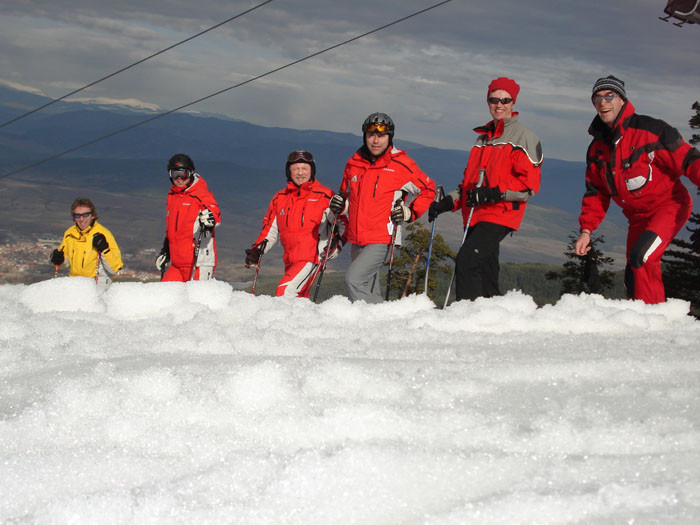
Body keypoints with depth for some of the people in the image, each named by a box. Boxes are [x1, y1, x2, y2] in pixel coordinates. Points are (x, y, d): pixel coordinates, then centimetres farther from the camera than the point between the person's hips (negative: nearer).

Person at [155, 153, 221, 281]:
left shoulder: (201, 195, -5)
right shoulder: (172, 196, 18)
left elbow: (216, 215, -21)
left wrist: (210, 219, -44)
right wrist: (165, 251, 31)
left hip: (199, 261, -7)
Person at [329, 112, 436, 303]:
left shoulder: (402, 164, -5)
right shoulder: (354, 163, 9)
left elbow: (428, 189, 7)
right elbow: (346, 192, 26)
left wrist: (410, 212, -5)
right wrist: (340, 204, 5)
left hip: (382, 239, -6)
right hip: (357, 240, 6)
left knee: (353, 279, -21)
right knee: (369, 292, 10)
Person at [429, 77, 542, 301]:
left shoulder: (523, 137, 0)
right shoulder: (483, 138, 22)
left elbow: (529, 184, -9)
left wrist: (493, 193, -20)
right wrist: (448, 202, 13)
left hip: (500, 216, -8)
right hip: (475, 216, 8)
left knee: (466, 261, -22)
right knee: (485, 273, 6)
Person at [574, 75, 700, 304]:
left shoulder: (650, 130, -14)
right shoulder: (596, 149, 7)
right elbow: (596, 193, 14)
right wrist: (586, 229, 5)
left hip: (669, 206, -7)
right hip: (638, 216, 7)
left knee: (641, 257, -26)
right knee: (634, 276, 4)